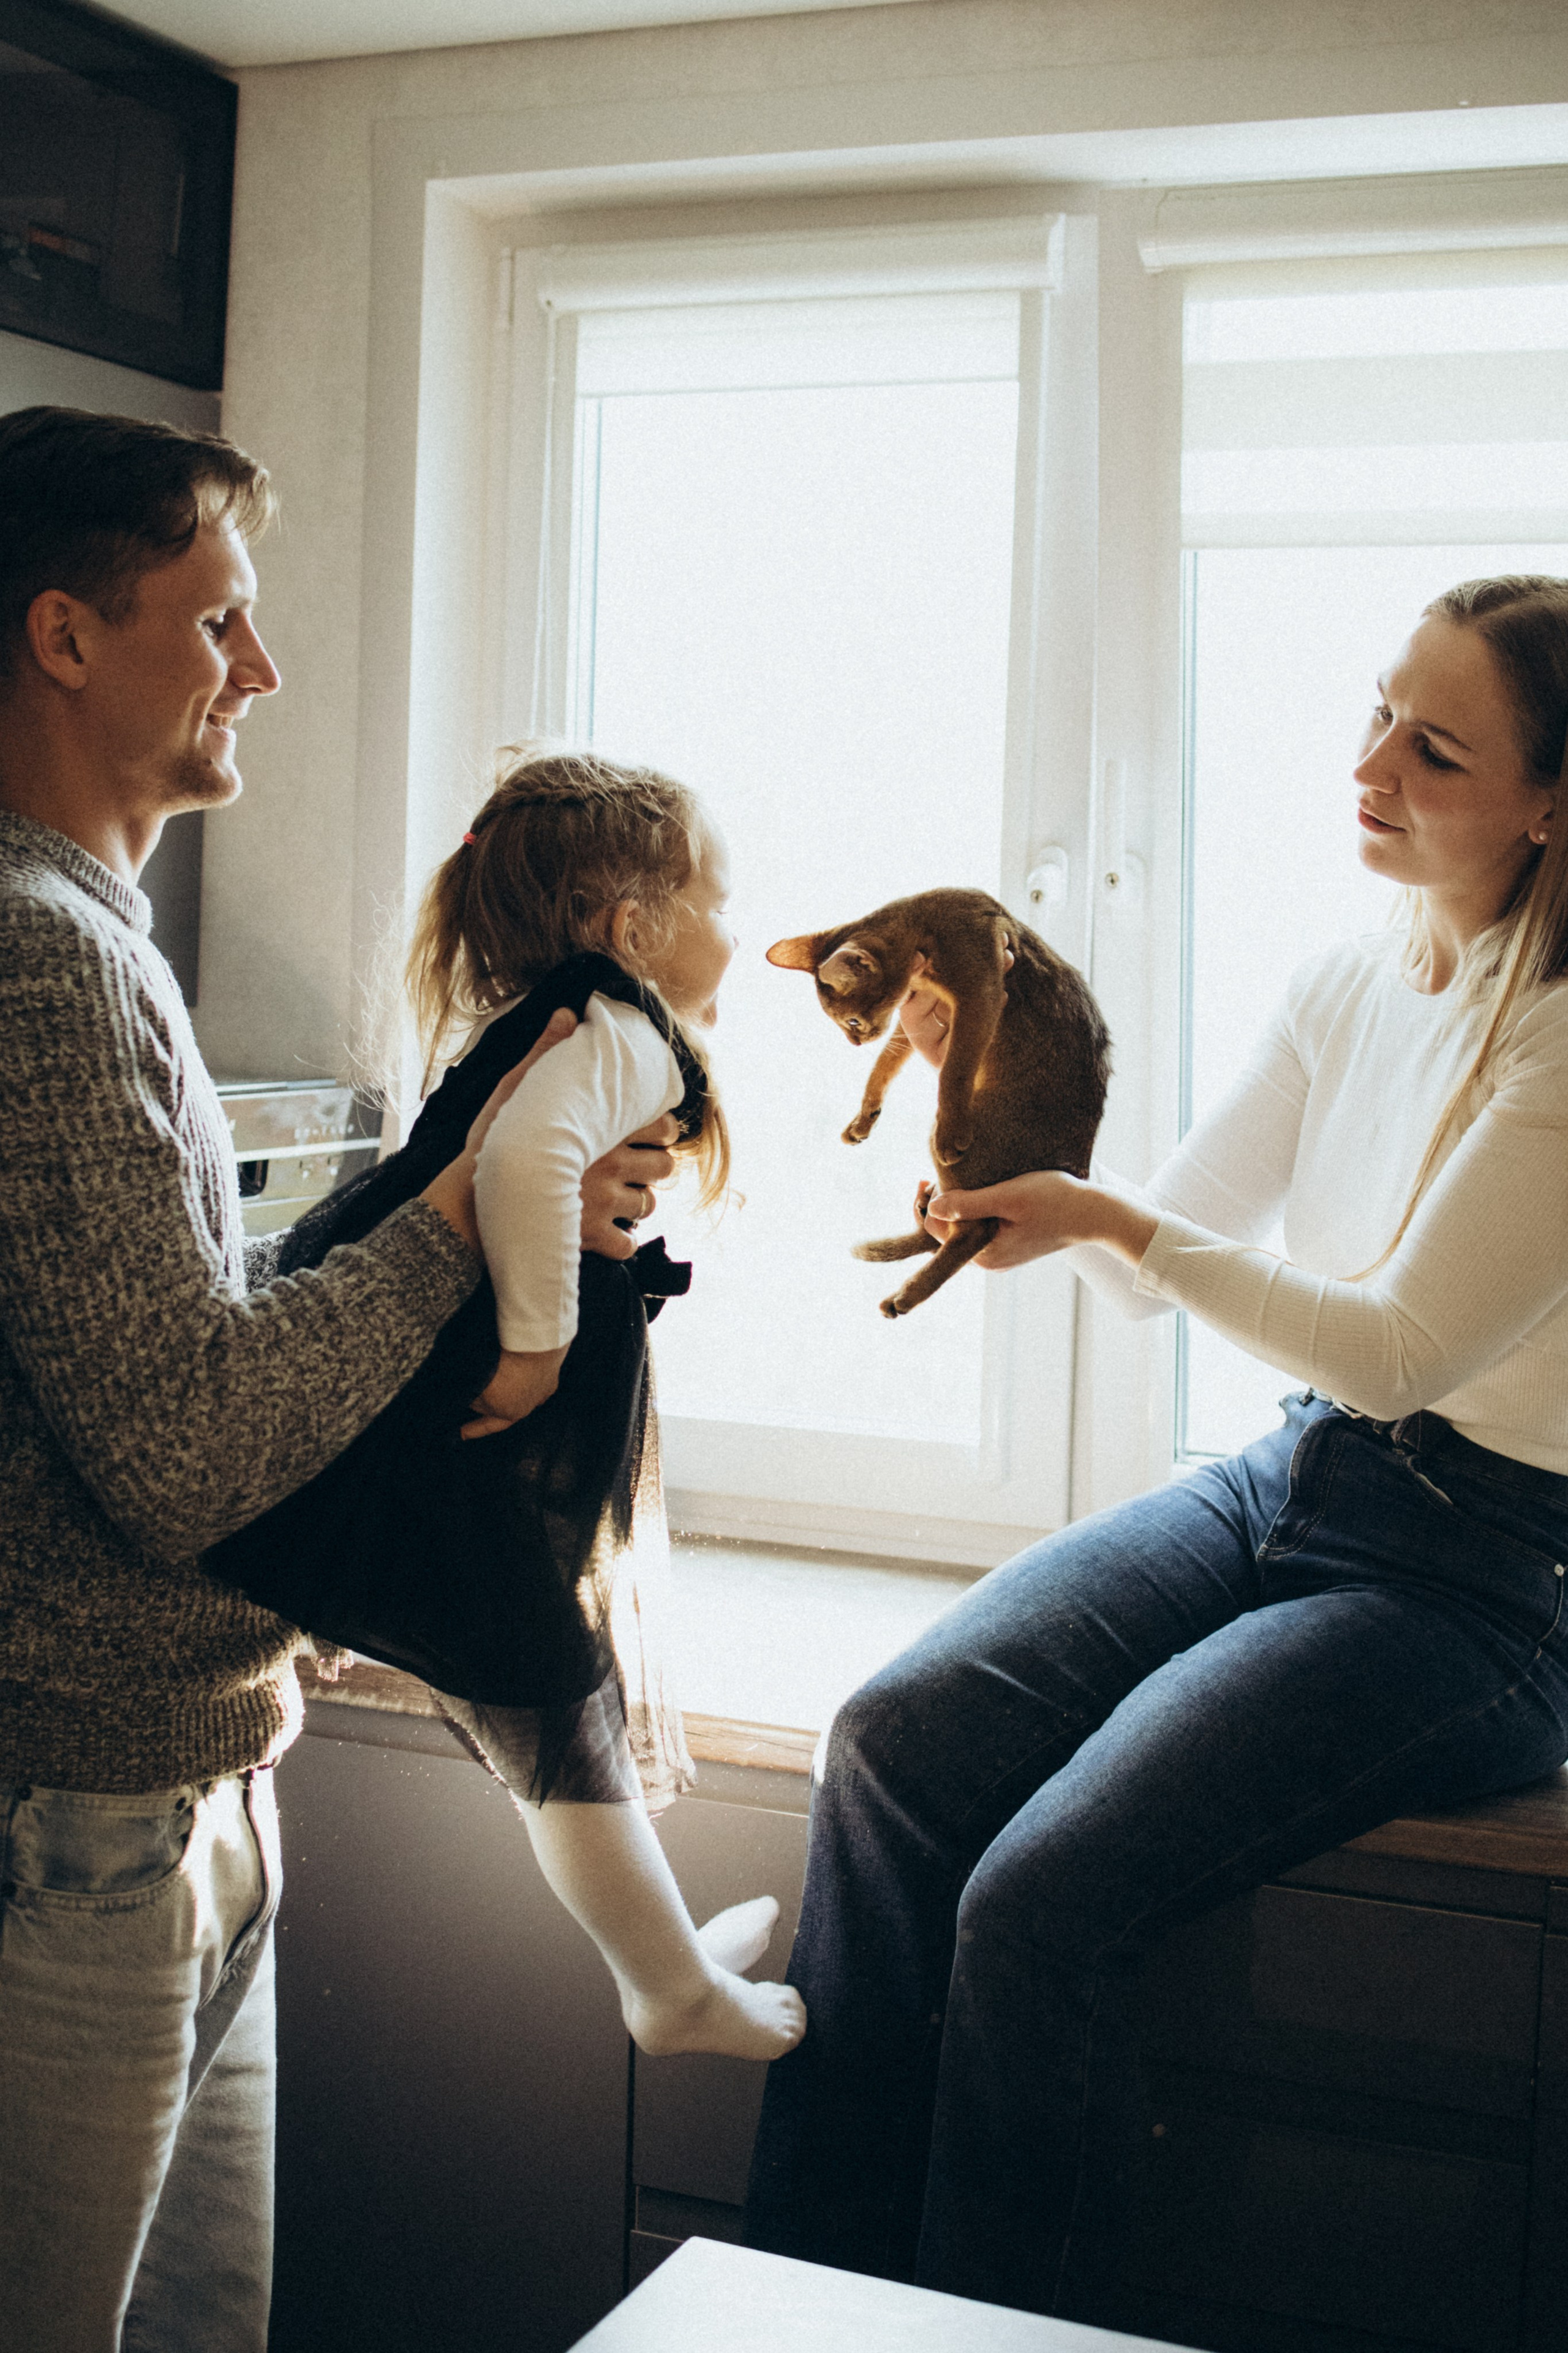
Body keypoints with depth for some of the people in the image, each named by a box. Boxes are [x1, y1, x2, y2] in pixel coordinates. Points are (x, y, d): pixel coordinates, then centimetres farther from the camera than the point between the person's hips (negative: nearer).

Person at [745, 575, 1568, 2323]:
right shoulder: (1345, 988, 9)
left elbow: (1404, 1351, -17)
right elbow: (1162, 1269, 15)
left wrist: (1112, 1222, -20)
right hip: (1282, 1483, 7)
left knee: (1039, 1900, -24)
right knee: (894, 1737, -16)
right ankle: (804, 2291, -6)